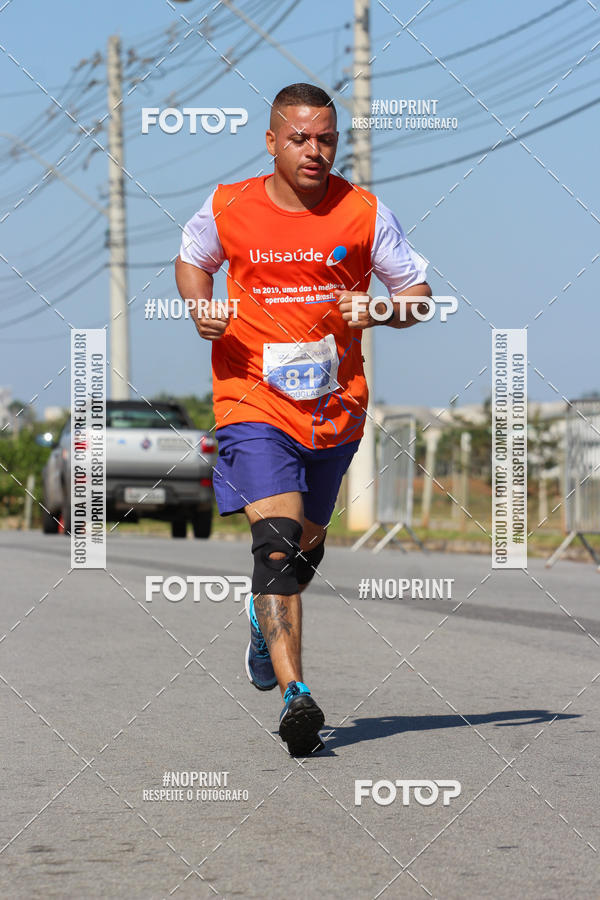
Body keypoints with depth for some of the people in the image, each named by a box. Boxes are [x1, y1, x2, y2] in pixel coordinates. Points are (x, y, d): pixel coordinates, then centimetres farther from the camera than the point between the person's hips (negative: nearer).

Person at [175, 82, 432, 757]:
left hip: (335, 403, 3)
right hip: (253, 398, -2)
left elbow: (418, 291, 6)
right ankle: (294, 696, -22)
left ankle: (264, 615, 50)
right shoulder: (227, 209, -2)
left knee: (306, 544, 16)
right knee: (276, 539, -19)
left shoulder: (364, 213, -2)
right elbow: (192, 259, 18)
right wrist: (200, 309, -2)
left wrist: (379, 311, -15)